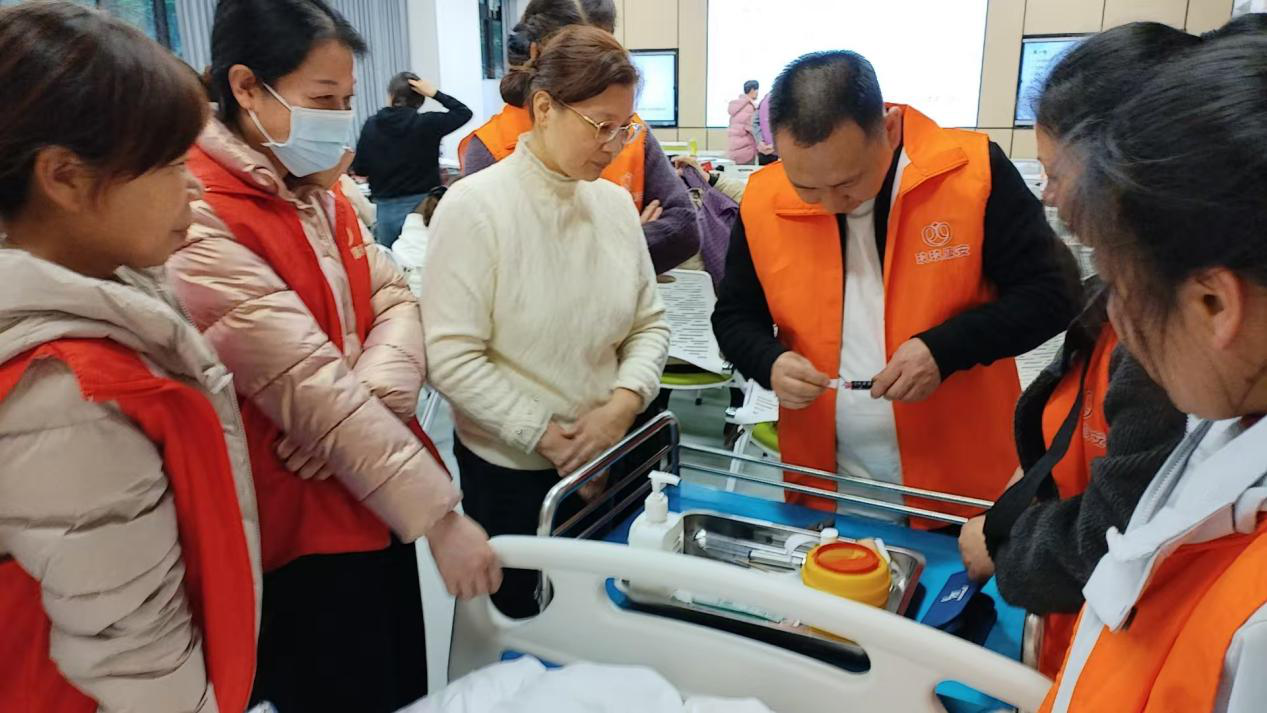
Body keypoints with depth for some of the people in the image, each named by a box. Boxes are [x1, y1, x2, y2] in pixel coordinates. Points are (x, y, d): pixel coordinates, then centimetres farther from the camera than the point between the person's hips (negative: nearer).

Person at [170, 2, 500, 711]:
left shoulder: (318, 190, 8)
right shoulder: (199, 224, -21)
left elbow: (394, 299, 2)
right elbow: (310, 388, -25)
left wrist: (365, 398, -20)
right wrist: (439, 514, -23)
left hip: (375, 499, 8)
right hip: (300, 527, -7)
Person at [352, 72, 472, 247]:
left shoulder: (371, 125, -1)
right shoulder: (427, 123, -8)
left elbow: (359, 170, 4)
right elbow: (464, 112, 2)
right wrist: (435, 93, 0)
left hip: (386, 208, 2)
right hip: (423, 205, -1)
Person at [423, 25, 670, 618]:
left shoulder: (615, 202, 2)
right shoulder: (475, 205, -15)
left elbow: (650, 325, 5)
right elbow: (453, 360, -19)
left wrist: (625, 402, -12)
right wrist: (546, 436, -17)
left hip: (609, 460, 5)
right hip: (511, 472, -4)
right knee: (524, 633, 16)